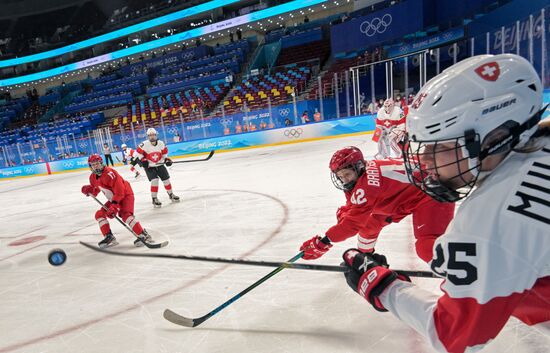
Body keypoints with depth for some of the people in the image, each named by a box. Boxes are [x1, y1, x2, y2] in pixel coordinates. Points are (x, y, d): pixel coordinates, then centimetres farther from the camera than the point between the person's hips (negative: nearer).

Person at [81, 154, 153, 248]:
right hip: (113, 199, 9)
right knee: (100, 214, 3)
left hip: (125, 195, -9)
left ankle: (144, 235, -26)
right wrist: (89, 189, -6)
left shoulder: (109, 173, -25)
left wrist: (114, 206, -31)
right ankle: (109, 237, 8)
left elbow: (119, 191, -29)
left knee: (125, 215, -28)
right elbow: (96, 189, 18)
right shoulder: (93, 177, 3)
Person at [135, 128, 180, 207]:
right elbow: (138, 152, -9)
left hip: (159, 165, 4)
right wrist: (143, 160, -17)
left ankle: (171, 194, 26)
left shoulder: (161, 143, -6)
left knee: (166, 179, 6)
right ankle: (154, 199, -6)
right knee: (154, 180, -19)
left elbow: (164, 152, 8)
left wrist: (167, 159, -3)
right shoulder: (144, 144, -18)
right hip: (149, 166, -4)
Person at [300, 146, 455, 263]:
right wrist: (343, 212, -14)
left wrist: (323, 243, -29)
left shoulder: (367, 183, -33)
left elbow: (354, 221, -31)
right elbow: (352, 208, 8)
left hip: (429, 193, -10)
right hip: (403, 193, 10)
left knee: (427, 247, -26)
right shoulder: (359, 178, -4)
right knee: (369, 222, 11)